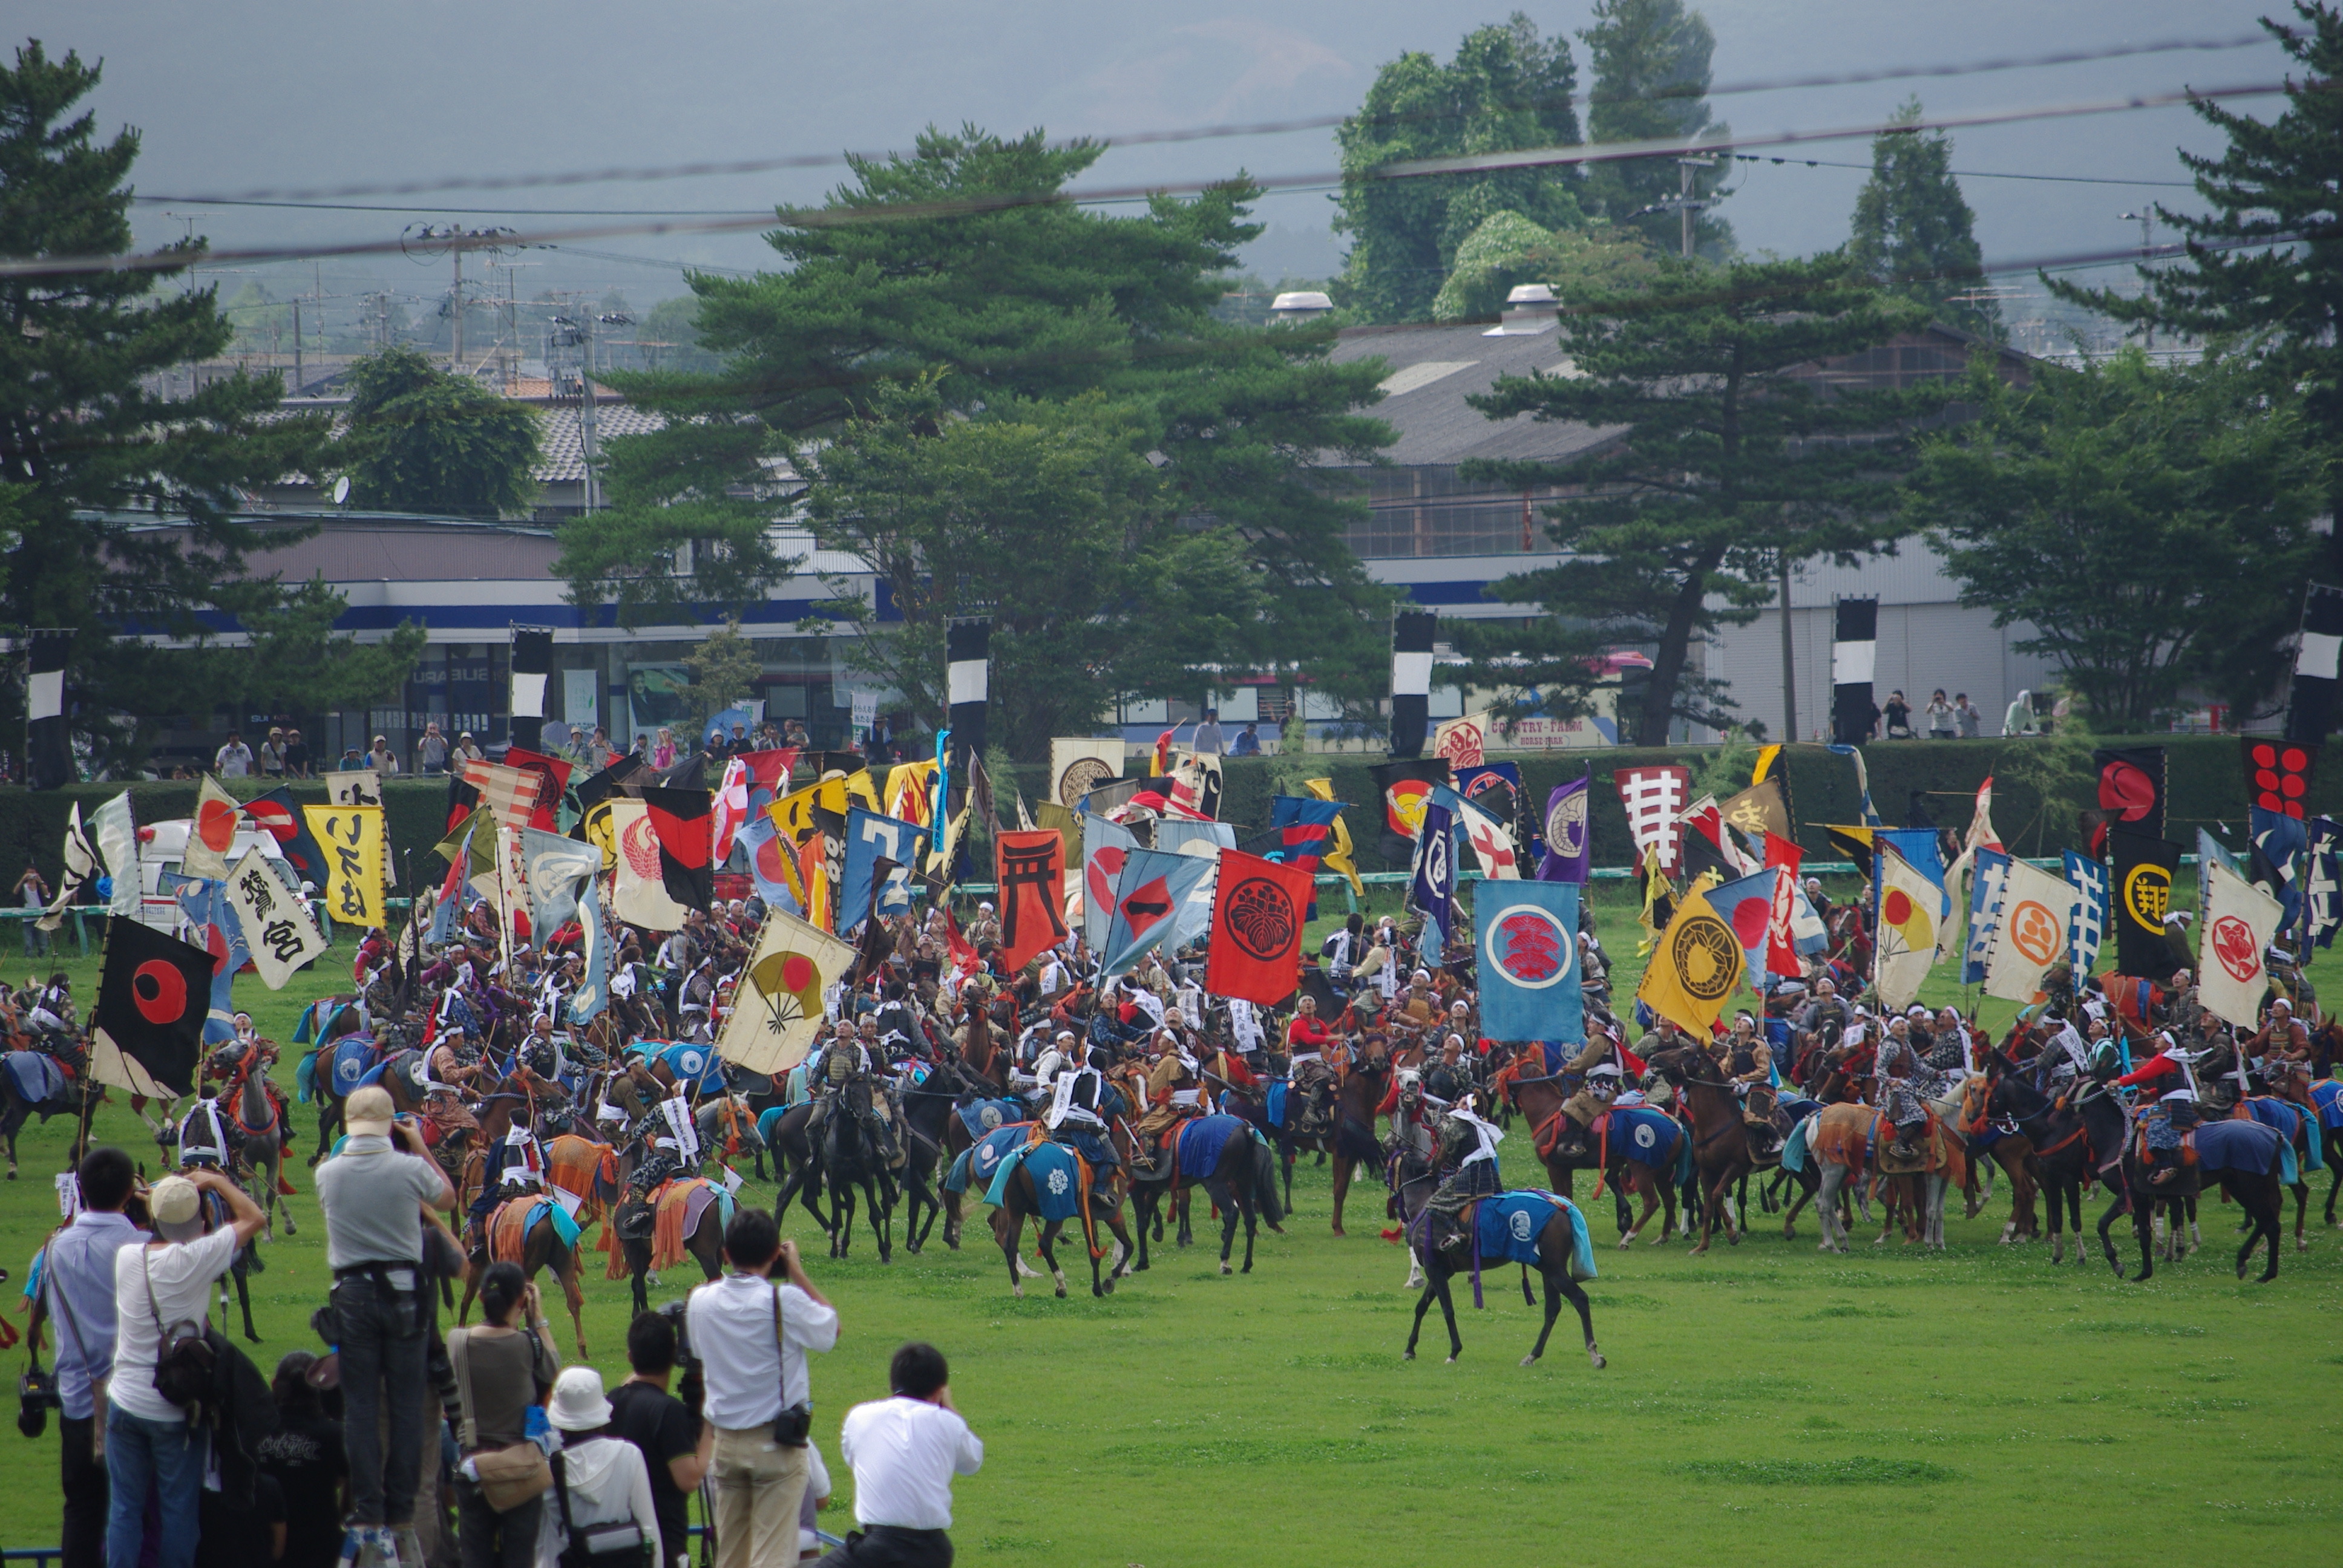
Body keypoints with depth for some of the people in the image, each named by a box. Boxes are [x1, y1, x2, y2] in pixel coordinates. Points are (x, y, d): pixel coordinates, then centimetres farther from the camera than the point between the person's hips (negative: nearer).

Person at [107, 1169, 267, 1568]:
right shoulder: (196, 1259, -16)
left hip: (126, 1403, 3)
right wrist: (216, 1182, 6)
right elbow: (254, 1218, -6)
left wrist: (160, 1202, 16)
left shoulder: (126, 1257, -3)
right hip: (176, 1411, -3)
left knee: (124, 1507, 8)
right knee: (178, 1509, 7)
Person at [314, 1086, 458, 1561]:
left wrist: (353, 1146, 24)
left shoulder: (328, 1173, -4)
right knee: (407, 1405, 6)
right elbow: (447, 1197, 11)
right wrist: (420, 1147, 15)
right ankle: (401, 1508, 8)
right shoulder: (410, 1169, -9)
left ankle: (367, 1510, 2)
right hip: (403, 1291, -1)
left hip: (353, 1292, 1)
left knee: (361, 1405, 4)